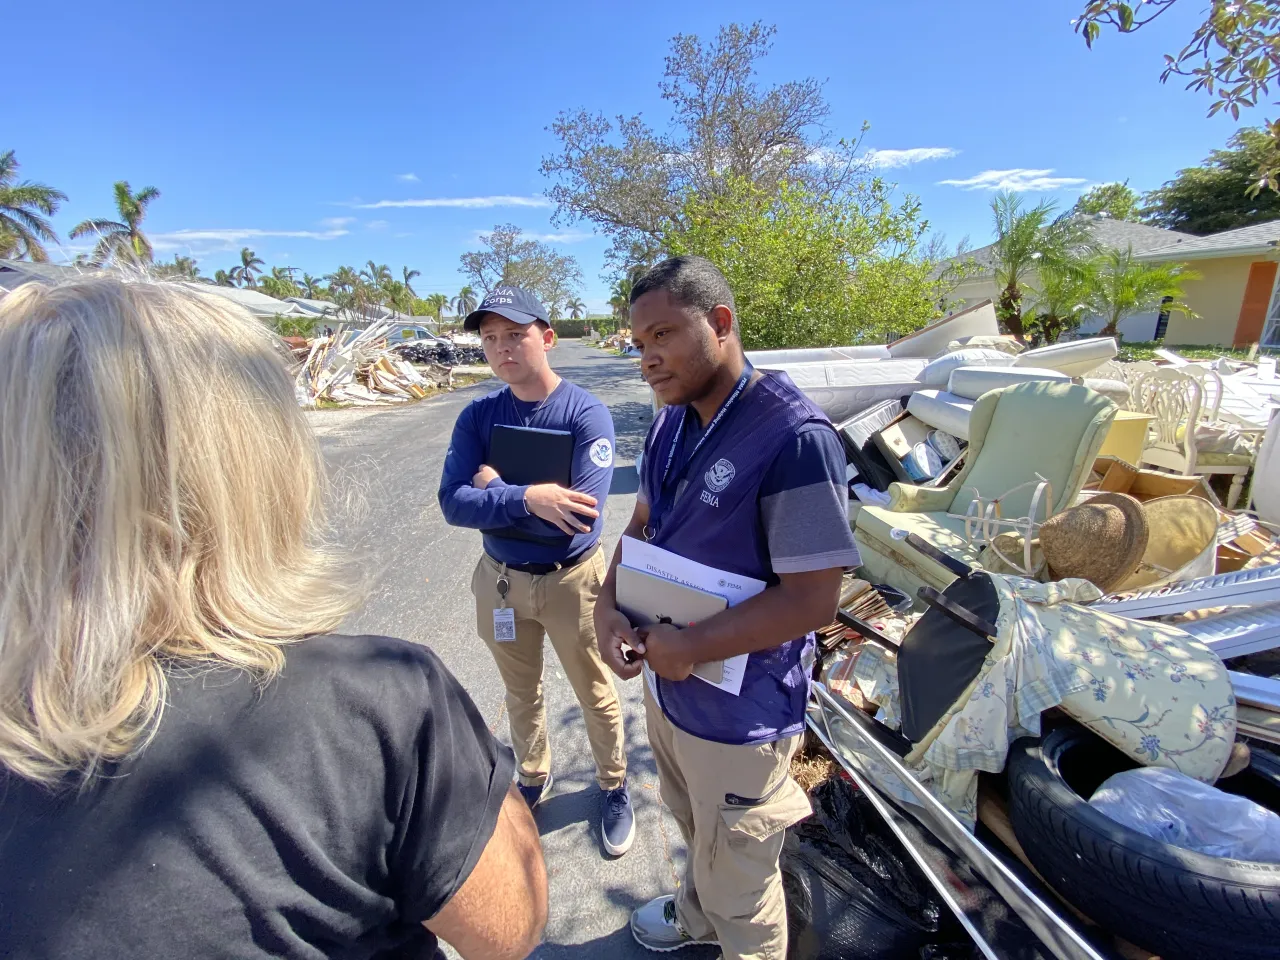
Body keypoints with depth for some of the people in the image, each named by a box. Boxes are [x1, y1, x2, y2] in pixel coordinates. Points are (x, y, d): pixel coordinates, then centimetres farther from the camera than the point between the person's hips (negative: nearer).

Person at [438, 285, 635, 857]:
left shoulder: (586, 414, -18)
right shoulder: (477, 417, -6)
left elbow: (580, 515, -29)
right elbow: (453, 504, -16)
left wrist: (494, 489, -20)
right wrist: (527, 498, -31)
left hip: (573, 579, -3)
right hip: (501, 579, 4)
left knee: (595, 693, 16)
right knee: (521, 693, 24)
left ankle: (614, 787, 42)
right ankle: (533, 779, 50)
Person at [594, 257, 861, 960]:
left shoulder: (794, 438, -26)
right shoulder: (671, 424, 0)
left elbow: (812, 599, -26)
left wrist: (690, 649, -22)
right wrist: (608, 605, -8)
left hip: (738, 714, -8)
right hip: (664, 684, 8)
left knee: (737, 884, 18)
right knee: (694, 830, 34)